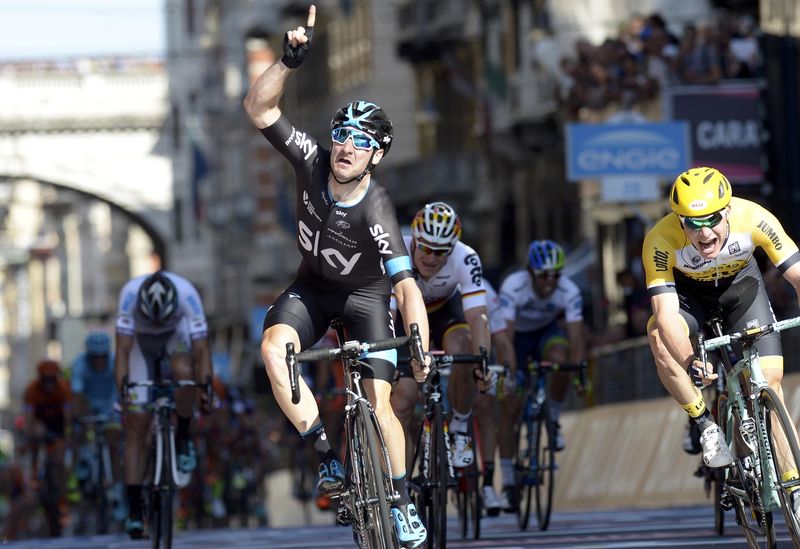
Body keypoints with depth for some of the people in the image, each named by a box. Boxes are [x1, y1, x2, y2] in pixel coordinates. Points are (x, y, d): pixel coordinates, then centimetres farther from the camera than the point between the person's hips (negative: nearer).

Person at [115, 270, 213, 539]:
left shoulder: (187, 294, -34)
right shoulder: (130, 293, -35)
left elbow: (201, 349, -35)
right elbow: (123, 349, -36)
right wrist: (122, 390, -47)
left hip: (176, 335, 0)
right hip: (142, 341, 0)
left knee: (184, 372, -37)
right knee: (136, 424, -9)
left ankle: (183, 438, -10)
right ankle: (134, 511, -8)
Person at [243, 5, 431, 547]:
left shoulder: (376, 211, -31)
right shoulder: (313, 162, -22)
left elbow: (407, 285, -35)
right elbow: (259, 108, -23)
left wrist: (420, 346, -46)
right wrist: (290, 60, -37)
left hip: (366, 295, -3)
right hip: (313, 285, 3)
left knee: (378, 401, -15)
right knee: (274, 346, -28)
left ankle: (403, 502, 4)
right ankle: (327, 454, -19)